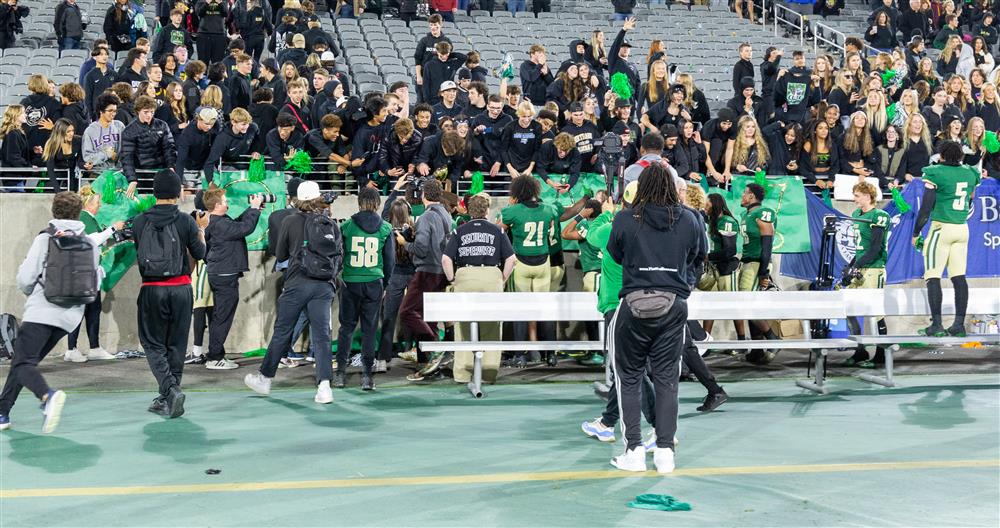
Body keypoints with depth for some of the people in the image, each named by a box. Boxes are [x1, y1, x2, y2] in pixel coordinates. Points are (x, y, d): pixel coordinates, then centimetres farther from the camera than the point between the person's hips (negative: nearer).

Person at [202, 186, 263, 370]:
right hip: (225, 276, -10)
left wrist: (251, 209, 11)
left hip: (218, 275, 10)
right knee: (223, 317, -5)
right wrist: (255, 208, -12)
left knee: (219, 317, 15)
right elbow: (245, 228, -23)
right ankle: (215, 358, -1)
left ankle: (216, 356, 22)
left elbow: (237, 223, 18)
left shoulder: (214, 222, 11)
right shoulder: (220, 224, -20)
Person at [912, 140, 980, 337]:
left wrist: (916, 233, -3)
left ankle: (936, 325, -6)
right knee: (959, 277, 7)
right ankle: (959, 324, 6)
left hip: (941, 228, -6)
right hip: (962, 229, 6)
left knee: (933, 277, -2)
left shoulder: (936, 174, -9)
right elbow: (970, 200, 18)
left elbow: (926, 208, -11)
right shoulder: (970, 173, 8)